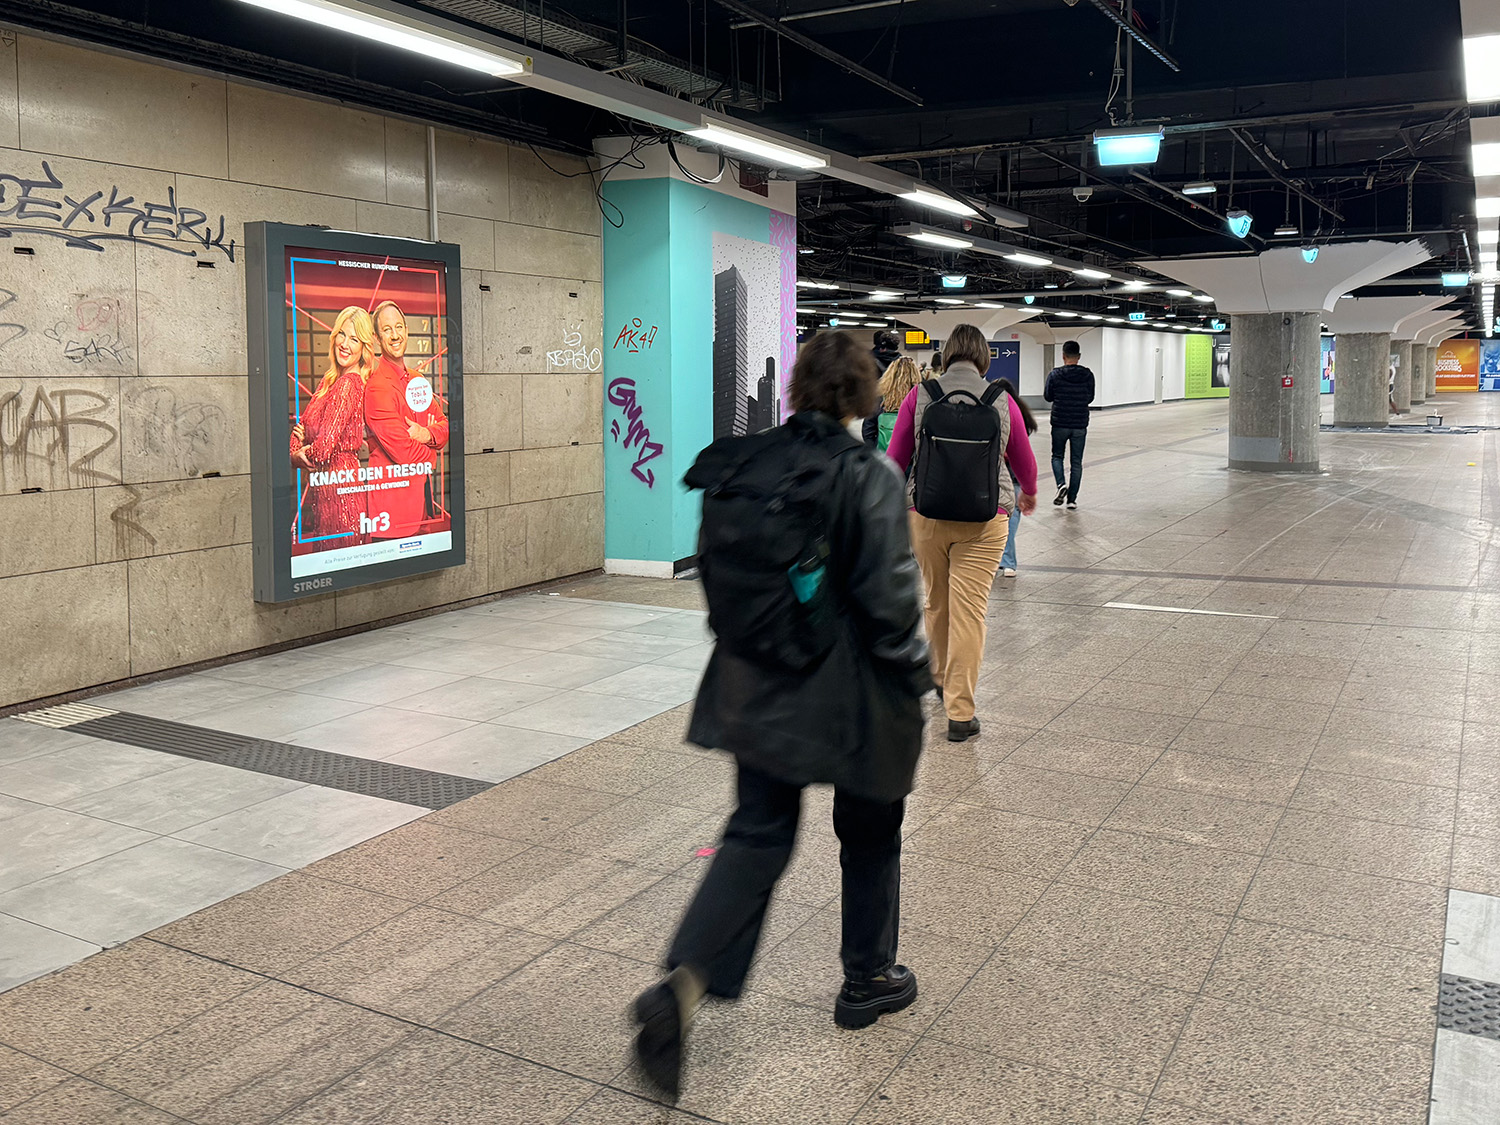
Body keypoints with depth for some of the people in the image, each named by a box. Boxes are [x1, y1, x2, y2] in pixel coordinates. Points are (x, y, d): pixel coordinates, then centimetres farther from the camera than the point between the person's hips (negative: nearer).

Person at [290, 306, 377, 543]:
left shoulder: (349, 384, -17)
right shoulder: (329, 379, 10)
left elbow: (324, 448, -23)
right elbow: (303, 425, 16)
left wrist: (302, 456, -3)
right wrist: (296, 451, -5)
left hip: (337, 484, -9)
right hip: (317, 487, 9)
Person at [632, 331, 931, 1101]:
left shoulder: (742, 464, 0)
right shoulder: (869, 476, -17)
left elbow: (712, 569, 7)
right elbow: (887, 595, -17)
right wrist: (917, 673, -2)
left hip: (756, 685, 5)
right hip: (849, 692, -4)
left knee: (757, 834, 12)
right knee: (870, 836, 18)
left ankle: (681, 984, -4)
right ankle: (867, 982, 35)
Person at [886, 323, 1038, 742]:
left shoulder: (920, 395, 0)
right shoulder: (1002, 401, 1)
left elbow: (895, 458, 3)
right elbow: (1024, 462, 14)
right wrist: (1029, 495, 35)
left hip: (926, 515, 1)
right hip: (984, 519, -1)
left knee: (937, 603, 20)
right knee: (969, 611, -1)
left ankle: (942, 680, 41)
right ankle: (960, 713, 0)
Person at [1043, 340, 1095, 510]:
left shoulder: (1055, 374, -10)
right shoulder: (1088, 375, -4)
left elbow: (1048, 397, 0)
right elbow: (1090, 398, 7)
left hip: (1060, 424, -1)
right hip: (1080, 425, 1)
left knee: (1057, 456, 17)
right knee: (1077, 462, 9)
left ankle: (1061, 484, -9)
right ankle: (1072, 499, 8)